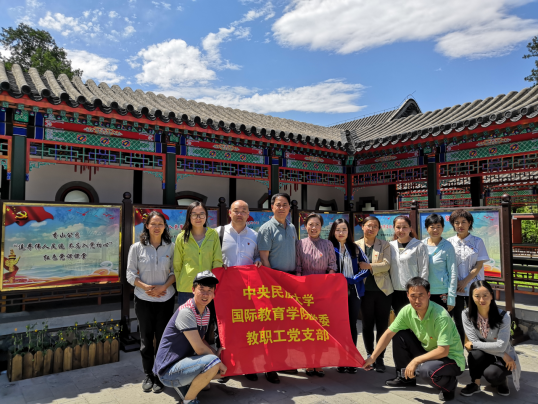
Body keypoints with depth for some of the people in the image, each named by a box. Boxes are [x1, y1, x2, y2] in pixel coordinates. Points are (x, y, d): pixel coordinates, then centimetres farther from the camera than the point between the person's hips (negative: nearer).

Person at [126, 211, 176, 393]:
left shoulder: (170, 247, -2)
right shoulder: (137, 247, -3)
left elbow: (174, 272, 1)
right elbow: (130, 274, -1)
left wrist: (163, 287, -14)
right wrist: (145, 287, -15)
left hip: (165, 299, 0)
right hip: (143, 300, 0)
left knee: (162, 337, 6)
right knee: (146, 338, 10)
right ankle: (148, 375, 26)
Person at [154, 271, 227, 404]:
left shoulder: (206, 311, 5)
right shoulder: (186, 312, -23)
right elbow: (200, 348, -24)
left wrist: (216, 353, -2)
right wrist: (216, 357, -10)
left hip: (184, 361, 9)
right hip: (168, 369, -9)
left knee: (226, 368, 11)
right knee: (213, 362, -30)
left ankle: (185, 384, 15)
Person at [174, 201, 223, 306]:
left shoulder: (213, 235, 3)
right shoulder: (182, 237, 3)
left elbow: (217, 262, 4)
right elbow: (177, 265, 9)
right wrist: (179, 285, 6)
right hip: (186, 289, 0)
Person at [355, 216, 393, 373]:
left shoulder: (384, 245, 6)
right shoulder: (356, 245, 7)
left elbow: (386, 264, -7)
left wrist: (368, 266, -19)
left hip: (383, 290, 0)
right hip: (366, 291, 1)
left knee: (382, 326, 5)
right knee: (367, 326, 8)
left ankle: (380, 359, 16)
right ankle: (370, 356, 23)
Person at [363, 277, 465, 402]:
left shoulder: (441, 316, -29)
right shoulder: (407, 311, -10)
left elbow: (443, 351, -30)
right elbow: (388, 334, -5)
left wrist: (416, 360, -27)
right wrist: (372, 358, -7)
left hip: (451, 358, -6)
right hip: (428, 352, 7)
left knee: (424, 370, -36)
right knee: (399, 334, -7)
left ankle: (449, 384, 0)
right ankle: (405, 377, 12)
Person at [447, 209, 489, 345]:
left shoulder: (477, 242, 2)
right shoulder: (449, 242, 4)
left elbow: (479, 265, -3)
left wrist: (465, 281, -12)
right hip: (455, 288, 1)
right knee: (458, 322, 7)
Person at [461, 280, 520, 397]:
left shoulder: (503, 316, -18)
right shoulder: (467, 315, -14)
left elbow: (501, 346, -24)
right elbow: (474, 341, -18)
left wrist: (472, 345, -19)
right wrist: (503, 355, -21)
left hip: (504, 358, -1)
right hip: (482, 357, 1)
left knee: (491, 373, -31)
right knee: (476, 353, -33)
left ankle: (501, 380, 7)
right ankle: (475, 384, -6)